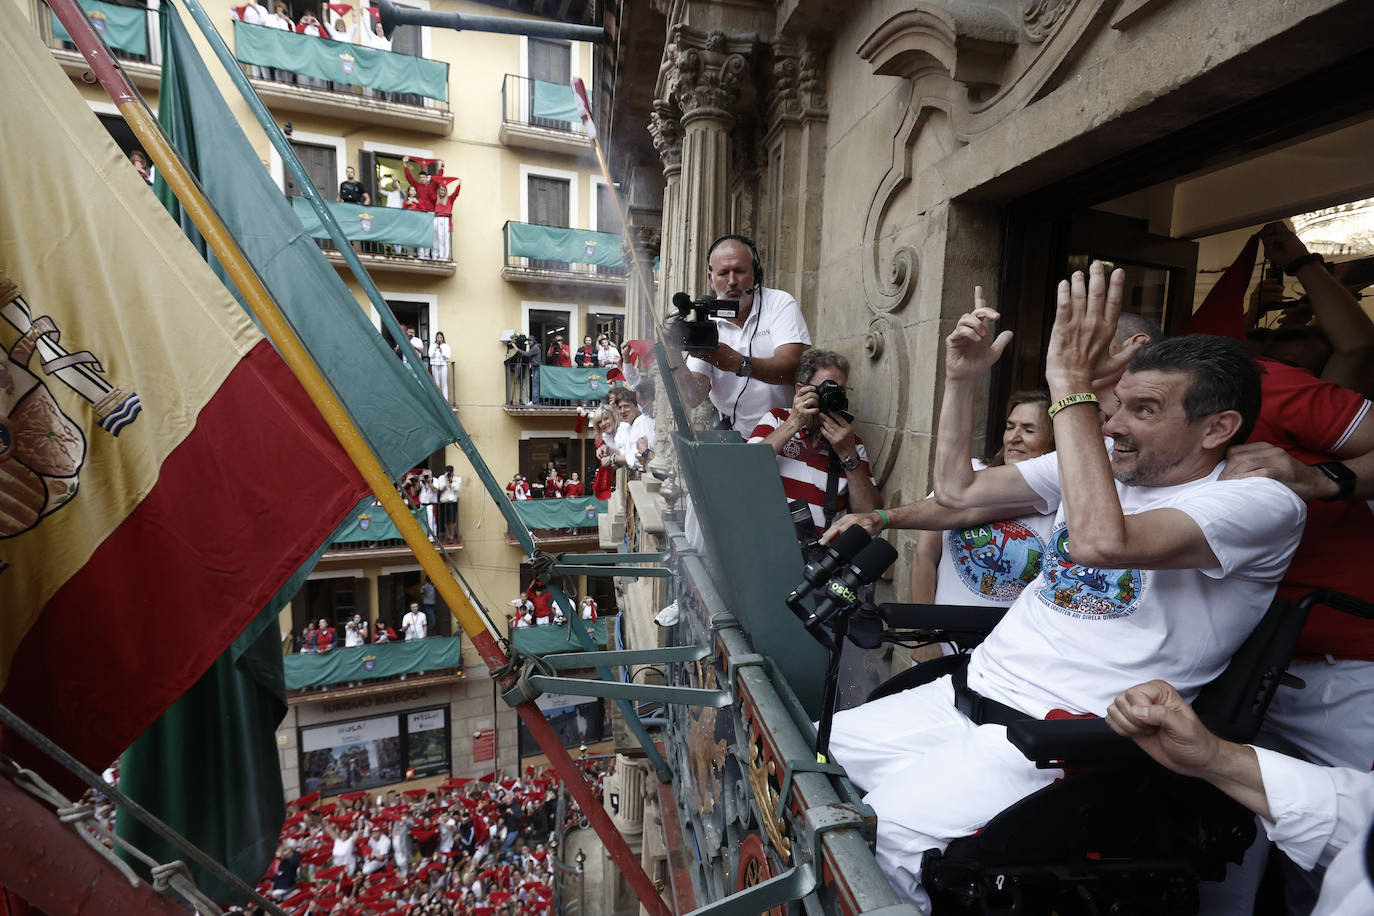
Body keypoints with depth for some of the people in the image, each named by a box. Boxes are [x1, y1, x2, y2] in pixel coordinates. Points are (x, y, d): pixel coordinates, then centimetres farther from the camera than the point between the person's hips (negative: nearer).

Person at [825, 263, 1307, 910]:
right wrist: (963, 378, 5)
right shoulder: (1096, 464, 12)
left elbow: (1100, 541, -30)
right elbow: (957, 488, 12)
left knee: (888, 829, -22)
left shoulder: (1262, 504, -9)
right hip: (969, 689, 7)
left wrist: (1071, 387, -24)